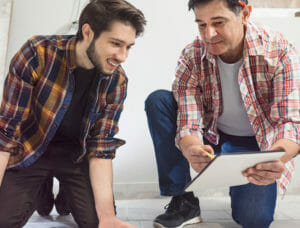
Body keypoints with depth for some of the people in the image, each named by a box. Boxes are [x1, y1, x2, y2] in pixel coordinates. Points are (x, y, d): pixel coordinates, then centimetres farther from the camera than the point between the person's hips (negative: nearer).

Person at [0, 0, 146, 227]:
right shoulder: (38, 53, -25)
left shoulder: (117, 81, -15)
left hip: (76, 153, 2)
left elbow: (101, 148, -13)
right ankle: (43, 192, 18)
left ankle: (66, 194, 20)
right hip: (29, 148, -1)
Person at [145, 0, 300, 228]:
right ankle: (183, 201, -15)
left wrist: (277, 158, -51)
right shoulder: (192, 58, -17)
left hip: (258, 146, -2)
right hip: (211, 139, 3)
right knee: (157, 101, -19)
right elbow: (188, 124, -21)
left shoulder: (280, 52, -22)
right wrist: (191, 149, -46)